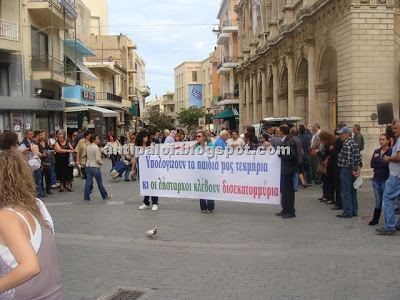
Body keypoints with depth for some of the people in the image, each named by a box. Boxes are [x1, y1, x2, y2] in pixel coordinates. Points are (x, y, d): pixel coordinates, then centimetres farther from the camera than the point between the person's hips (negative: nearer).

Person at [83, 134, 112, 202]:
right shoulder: (96, 148, -17)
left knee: (88, 182, 8)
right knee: (100, 182, 7)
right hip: (95, 167, -6)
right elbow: (98, 159, -19)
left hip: (88, 166, 6)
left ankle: (86, 198, 9)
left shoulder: (88, 147, 5)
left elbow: (84, 155, 16)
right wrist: (102, 162, -2)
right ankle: (105, 196, 21)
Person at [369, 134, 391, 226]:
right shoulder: (376, 151, 11)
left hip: (386, 179, -5)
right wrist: (382, 163, -12)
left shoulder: (390, 151, -8)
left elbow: (387, 164, -20)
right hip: (376, 179, 5)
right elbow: (372, 164, 0)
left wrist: (377, 158, -9)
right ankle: (375, 219, 18)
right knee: (378, 200, 12)